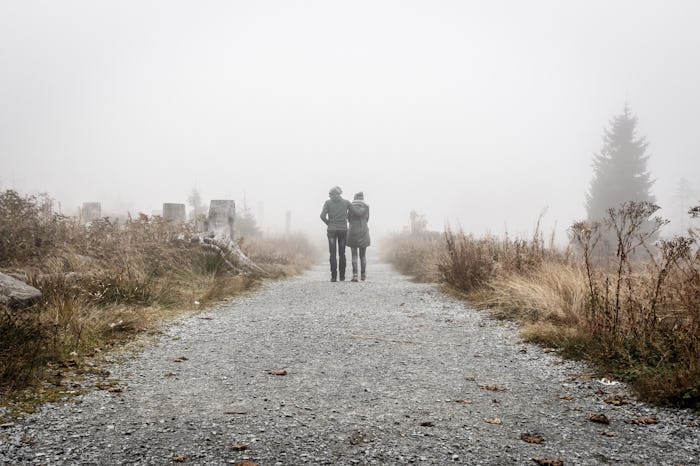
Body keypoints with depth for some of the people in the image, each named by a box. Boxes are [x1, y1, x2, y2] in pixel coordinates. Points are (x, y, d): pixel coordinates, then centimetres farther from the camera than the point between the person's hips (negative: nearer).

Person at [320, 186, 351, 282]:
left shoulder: (328, 202, -1)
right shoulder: (346, 202, 3)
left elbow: (322, 216, -11)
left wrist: (329, 223, 5)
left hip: (332, 230, -1)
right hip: (343, 230, 1)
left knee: (333, 254, -1)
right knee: (342, 253, 12)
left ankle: (334, 276, -8)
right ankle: (342, 276, 13)